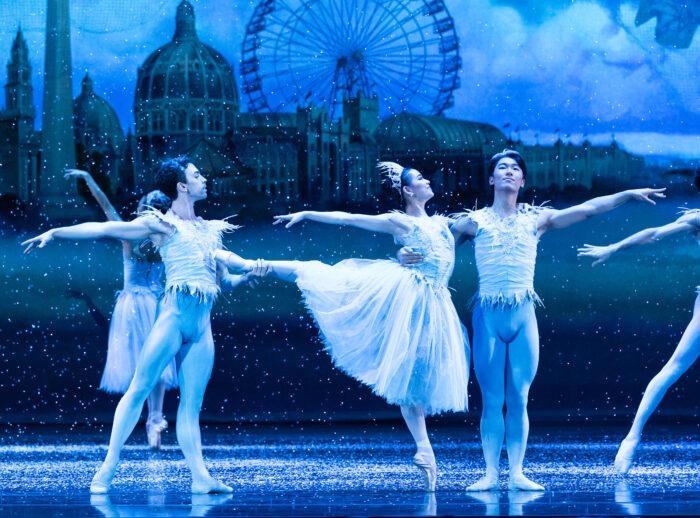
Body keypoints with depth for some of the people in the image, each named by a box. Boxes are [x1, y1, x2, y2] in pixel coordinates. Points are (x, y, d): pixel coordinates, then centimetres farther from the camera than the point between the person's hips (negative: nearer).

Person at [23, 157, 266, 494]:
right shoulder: (161, 224, 3)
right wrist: (54, 233, -7)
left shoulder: (209, 229, 21)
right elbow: (103, 229, -2)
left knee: (191, 403, 2)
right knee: (139, 388, -8)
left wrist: (250, 268, 9)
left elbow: (224, 279, 29)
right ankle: (108, 468, -7)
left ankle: (200, 476, -5)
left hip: (203, 322, 5)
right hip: (175, 312, -5)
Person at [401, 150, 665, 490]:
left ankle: (516, 473, 4)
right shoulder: (474, 221, 6)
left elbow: (588, 208, 7)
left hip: (523, 315, 1)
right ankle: (490, 473, 2)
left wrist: (629, 194, 2)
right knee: (492, 400, -1)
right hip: (488, 316, -1)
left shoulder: (536, 219, 9)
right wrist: (407, 254, -10)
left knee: (519, 399, 1)